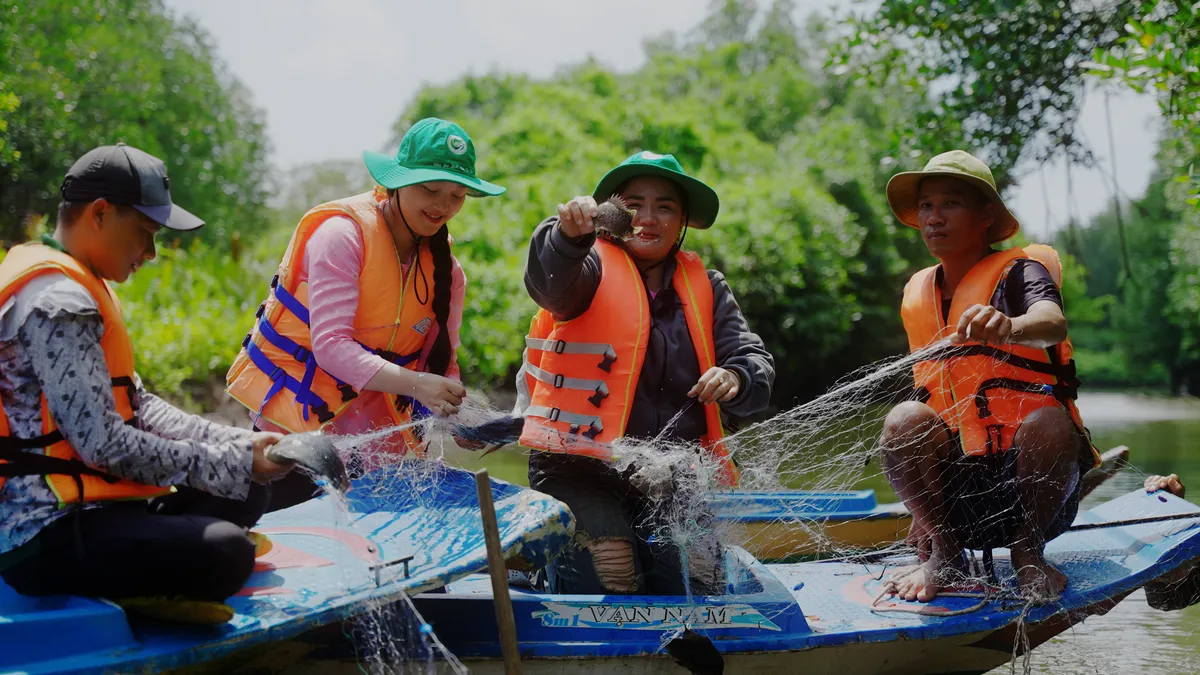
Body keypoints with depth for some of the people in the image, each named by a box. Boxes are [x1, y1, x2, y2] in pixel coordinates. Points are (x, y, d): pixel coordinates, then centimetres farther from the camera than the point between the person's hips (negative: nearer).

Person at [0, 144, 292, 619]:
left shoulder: (75, 289, 18)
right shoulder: (58, 302, -17)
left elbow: (136, 406, 15)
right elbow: (104, 444, -22)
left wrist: (242, 444, 4)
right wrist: (233, 464, -14)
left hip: (70, 504, 11)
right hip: (48, 535, -11)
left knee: (243, 498, 17)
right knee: (226, 554, -29)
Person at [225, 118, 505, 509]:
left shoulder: (445, 270, 2)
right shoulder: (342, 234, -17)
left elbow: (441, 365, 0)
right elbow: (330, 345, -26)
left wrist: (455, 415, -23)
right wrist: (414, 384, -37)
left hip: (368, 433, 5)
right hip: (294, 418, -5)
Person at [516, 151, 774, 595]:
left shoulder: (705, 287, 13)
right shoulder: (593, 267, 0)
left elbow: (755, 362, 6)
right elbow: (550, 283, -25)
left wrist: (736, 378, -19)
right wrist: (568, 235, -48)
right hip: (579, 465, -4)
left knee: (698, 592, -7)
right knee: (605, 591, -19)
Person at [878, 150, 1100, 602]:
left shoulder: (1018, 271, -4)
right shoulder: (917, 295, 13)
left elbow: (1053, 324, -29)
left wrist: (1008, 327, -54)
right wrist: (925, 506, 17)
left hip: (1036, 487, -3)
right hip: (959, 490, 3)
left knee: (1047, 423, -36)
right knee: (904, 420, -25)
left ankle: (1028, 550, -11)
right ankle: (944, 552, -8)